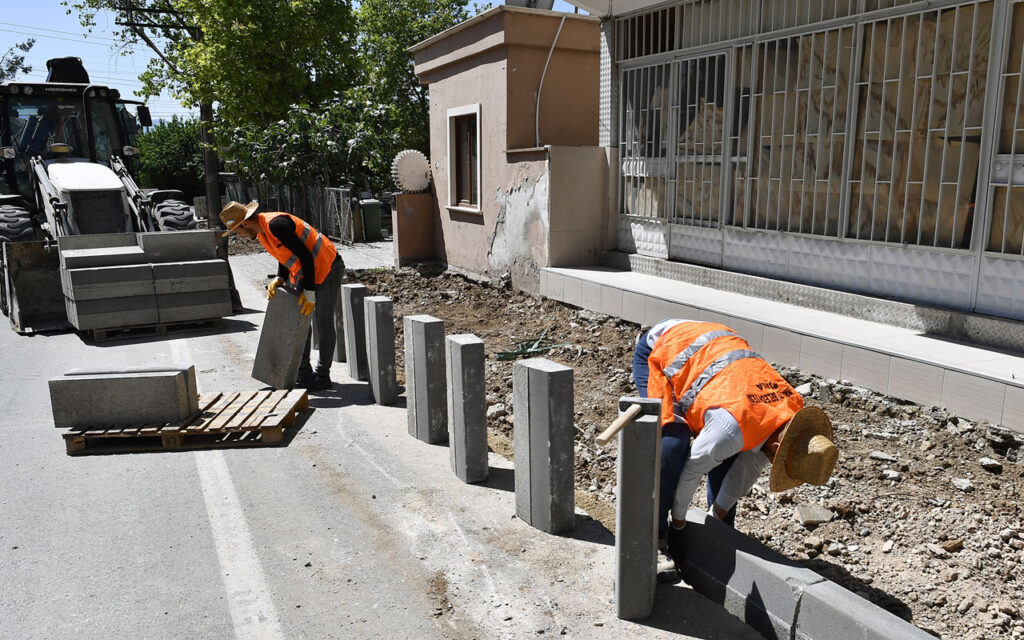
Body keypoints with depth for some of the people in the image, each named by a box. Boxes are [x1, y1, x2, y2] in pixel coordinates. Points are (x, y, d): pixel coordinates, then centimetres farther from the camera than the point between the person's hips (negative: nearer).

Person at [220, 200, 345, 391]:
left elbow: (306, 256, -25)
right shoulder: (261, 231, 5)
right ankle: (304, 374, 18)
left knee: (323, 321, -2)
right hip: (305, 271, 10)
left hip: (326, 267, -10)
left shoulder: (276, 224, -26)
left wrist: (310, 293, -21)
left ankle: (323, 375, 9)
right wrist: (279, 280, -6)